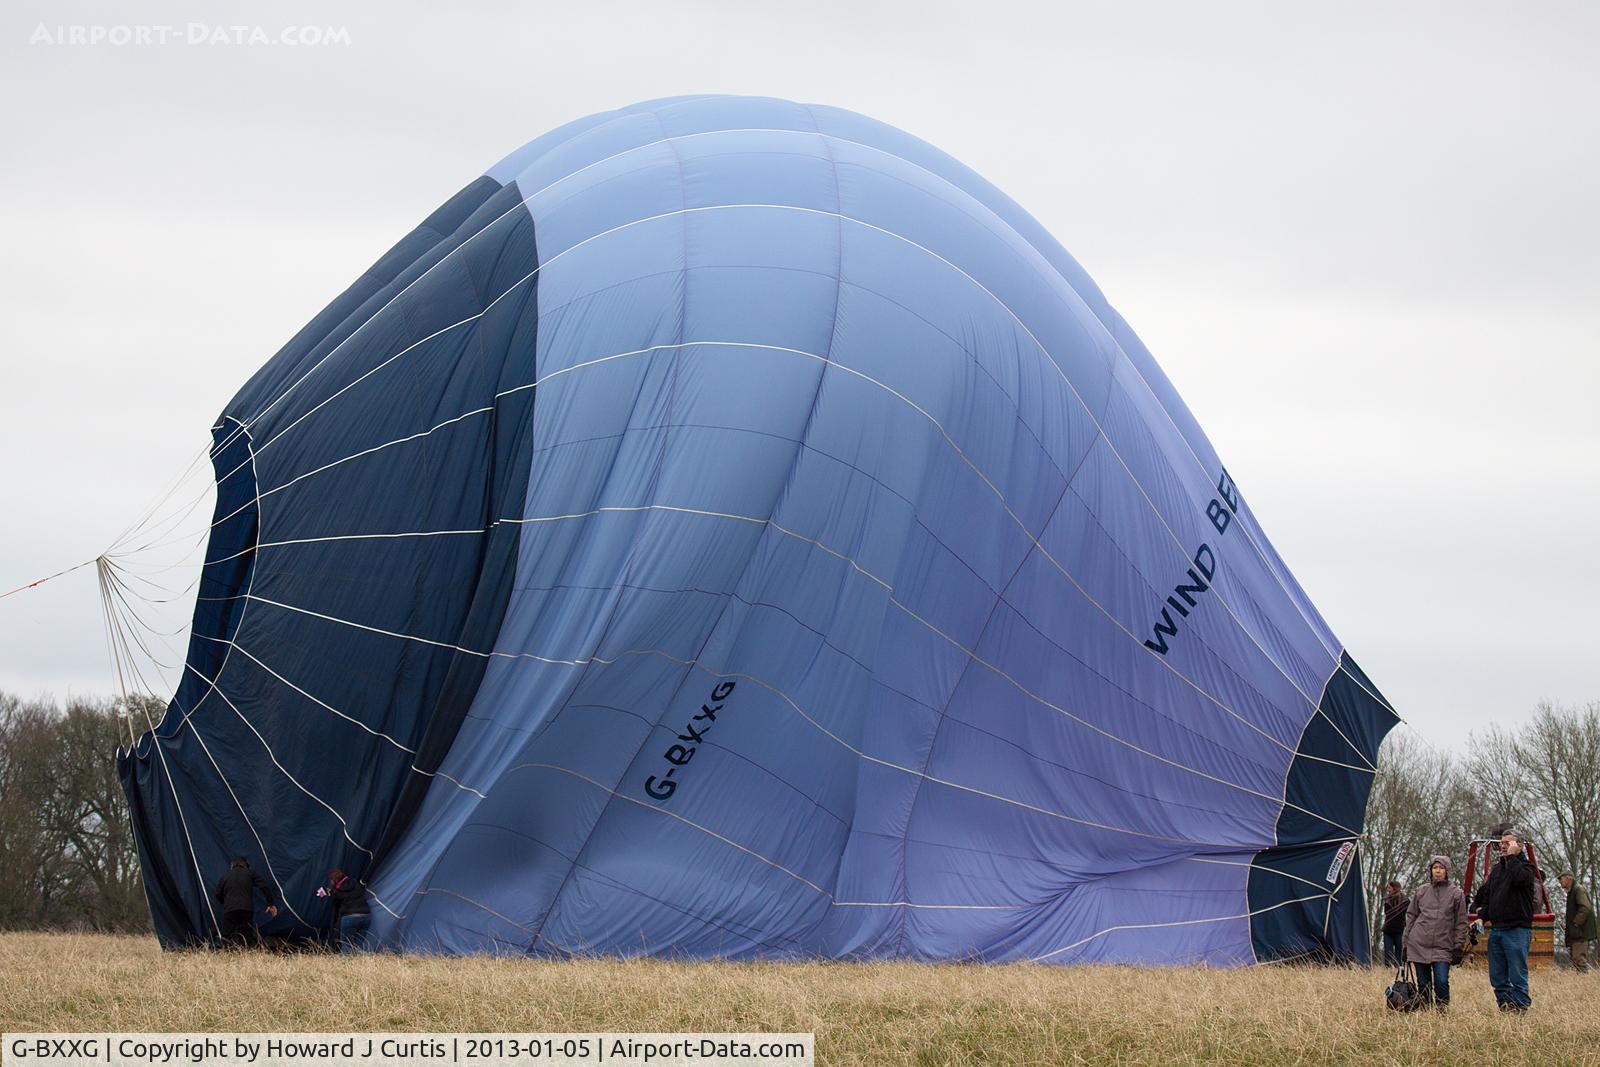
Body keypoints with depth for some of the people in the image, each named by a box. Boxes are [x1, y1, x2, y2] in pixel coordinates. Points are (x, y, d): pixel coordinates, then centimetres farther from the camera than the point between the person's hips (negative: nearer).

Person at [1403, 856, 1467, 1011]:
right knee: (1423, 984, 3)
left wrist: (1459, 946, -1)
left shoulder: (1456, 894, 5)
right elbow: (1411, 916, 14)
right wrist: (1406, 943, 9)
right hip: (1419, 945, 2)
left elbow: (1461, 923, 6)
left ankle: (1443, 1009, 0)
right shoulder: (1421, 891, 9)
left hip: (1443, 947, -2)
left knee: (1442, 982, -13)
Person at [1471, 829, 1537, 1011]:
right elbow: (1486, 894, 25)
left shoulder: (1526, 867, -3)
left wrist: (1511, 857, -16)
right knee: (1497, 977, 8)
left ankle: (1520, 1007, -5)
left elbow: (1519, 878, -26)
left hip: (1517, 930, -7)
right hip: (1496, 928, 7)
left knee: (1517, 975, -7)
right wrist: (1484, 916, 12)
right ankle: (1504, 1006, 13)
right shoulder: (1497, 869, 18)